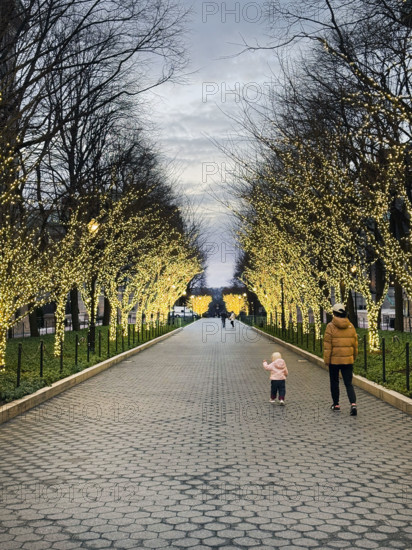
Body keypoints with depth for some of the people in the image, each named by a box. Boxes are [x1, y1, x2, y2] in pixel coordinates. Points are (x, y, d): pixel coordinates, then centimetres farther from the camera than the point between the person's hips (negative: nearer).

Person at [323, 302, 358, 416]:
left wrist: (326, 360, -4)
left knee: (334, 382, 14)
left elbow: (327, 345, -12)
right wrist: (354, 357, 20)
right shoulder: (350, 326, 1)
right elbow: (355, 344, 8)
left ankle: (336, 404, 24)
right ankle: (353, 404, -13)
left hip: (334, 360, -3)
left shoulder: (331, 327, -11)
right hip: (348, 360, 3)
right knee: (348, 383, 5)